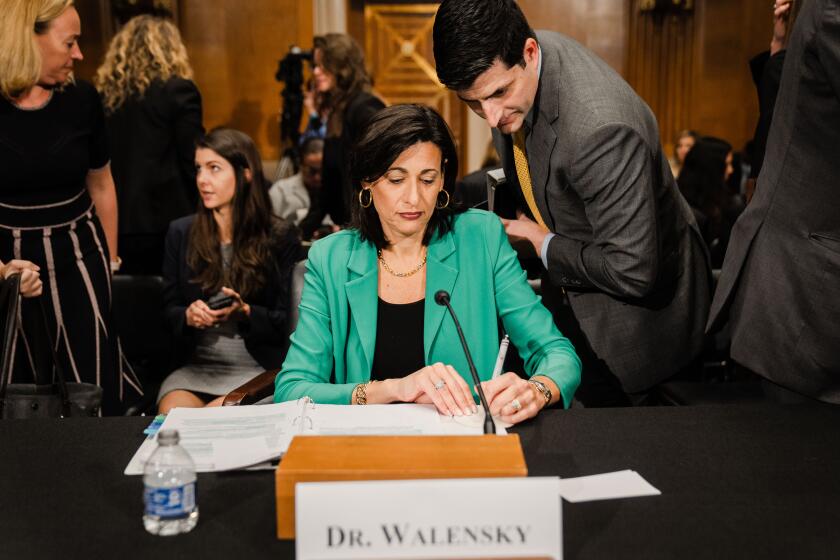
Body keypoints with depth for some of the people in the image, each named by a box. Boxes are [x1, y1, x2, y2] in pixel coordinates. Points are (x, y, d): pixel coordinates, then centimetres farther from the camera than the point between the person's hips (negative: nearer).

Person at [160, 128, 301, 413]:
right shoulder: (180, 233, 10)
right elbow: (169, 309, 14)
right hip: (196, 366, 3)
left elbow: (286, 321, 0)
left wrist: (244, 312, -19)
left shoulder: (280, 237, 0)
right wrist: (188, 315, -9)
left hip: (259, 370, -2)